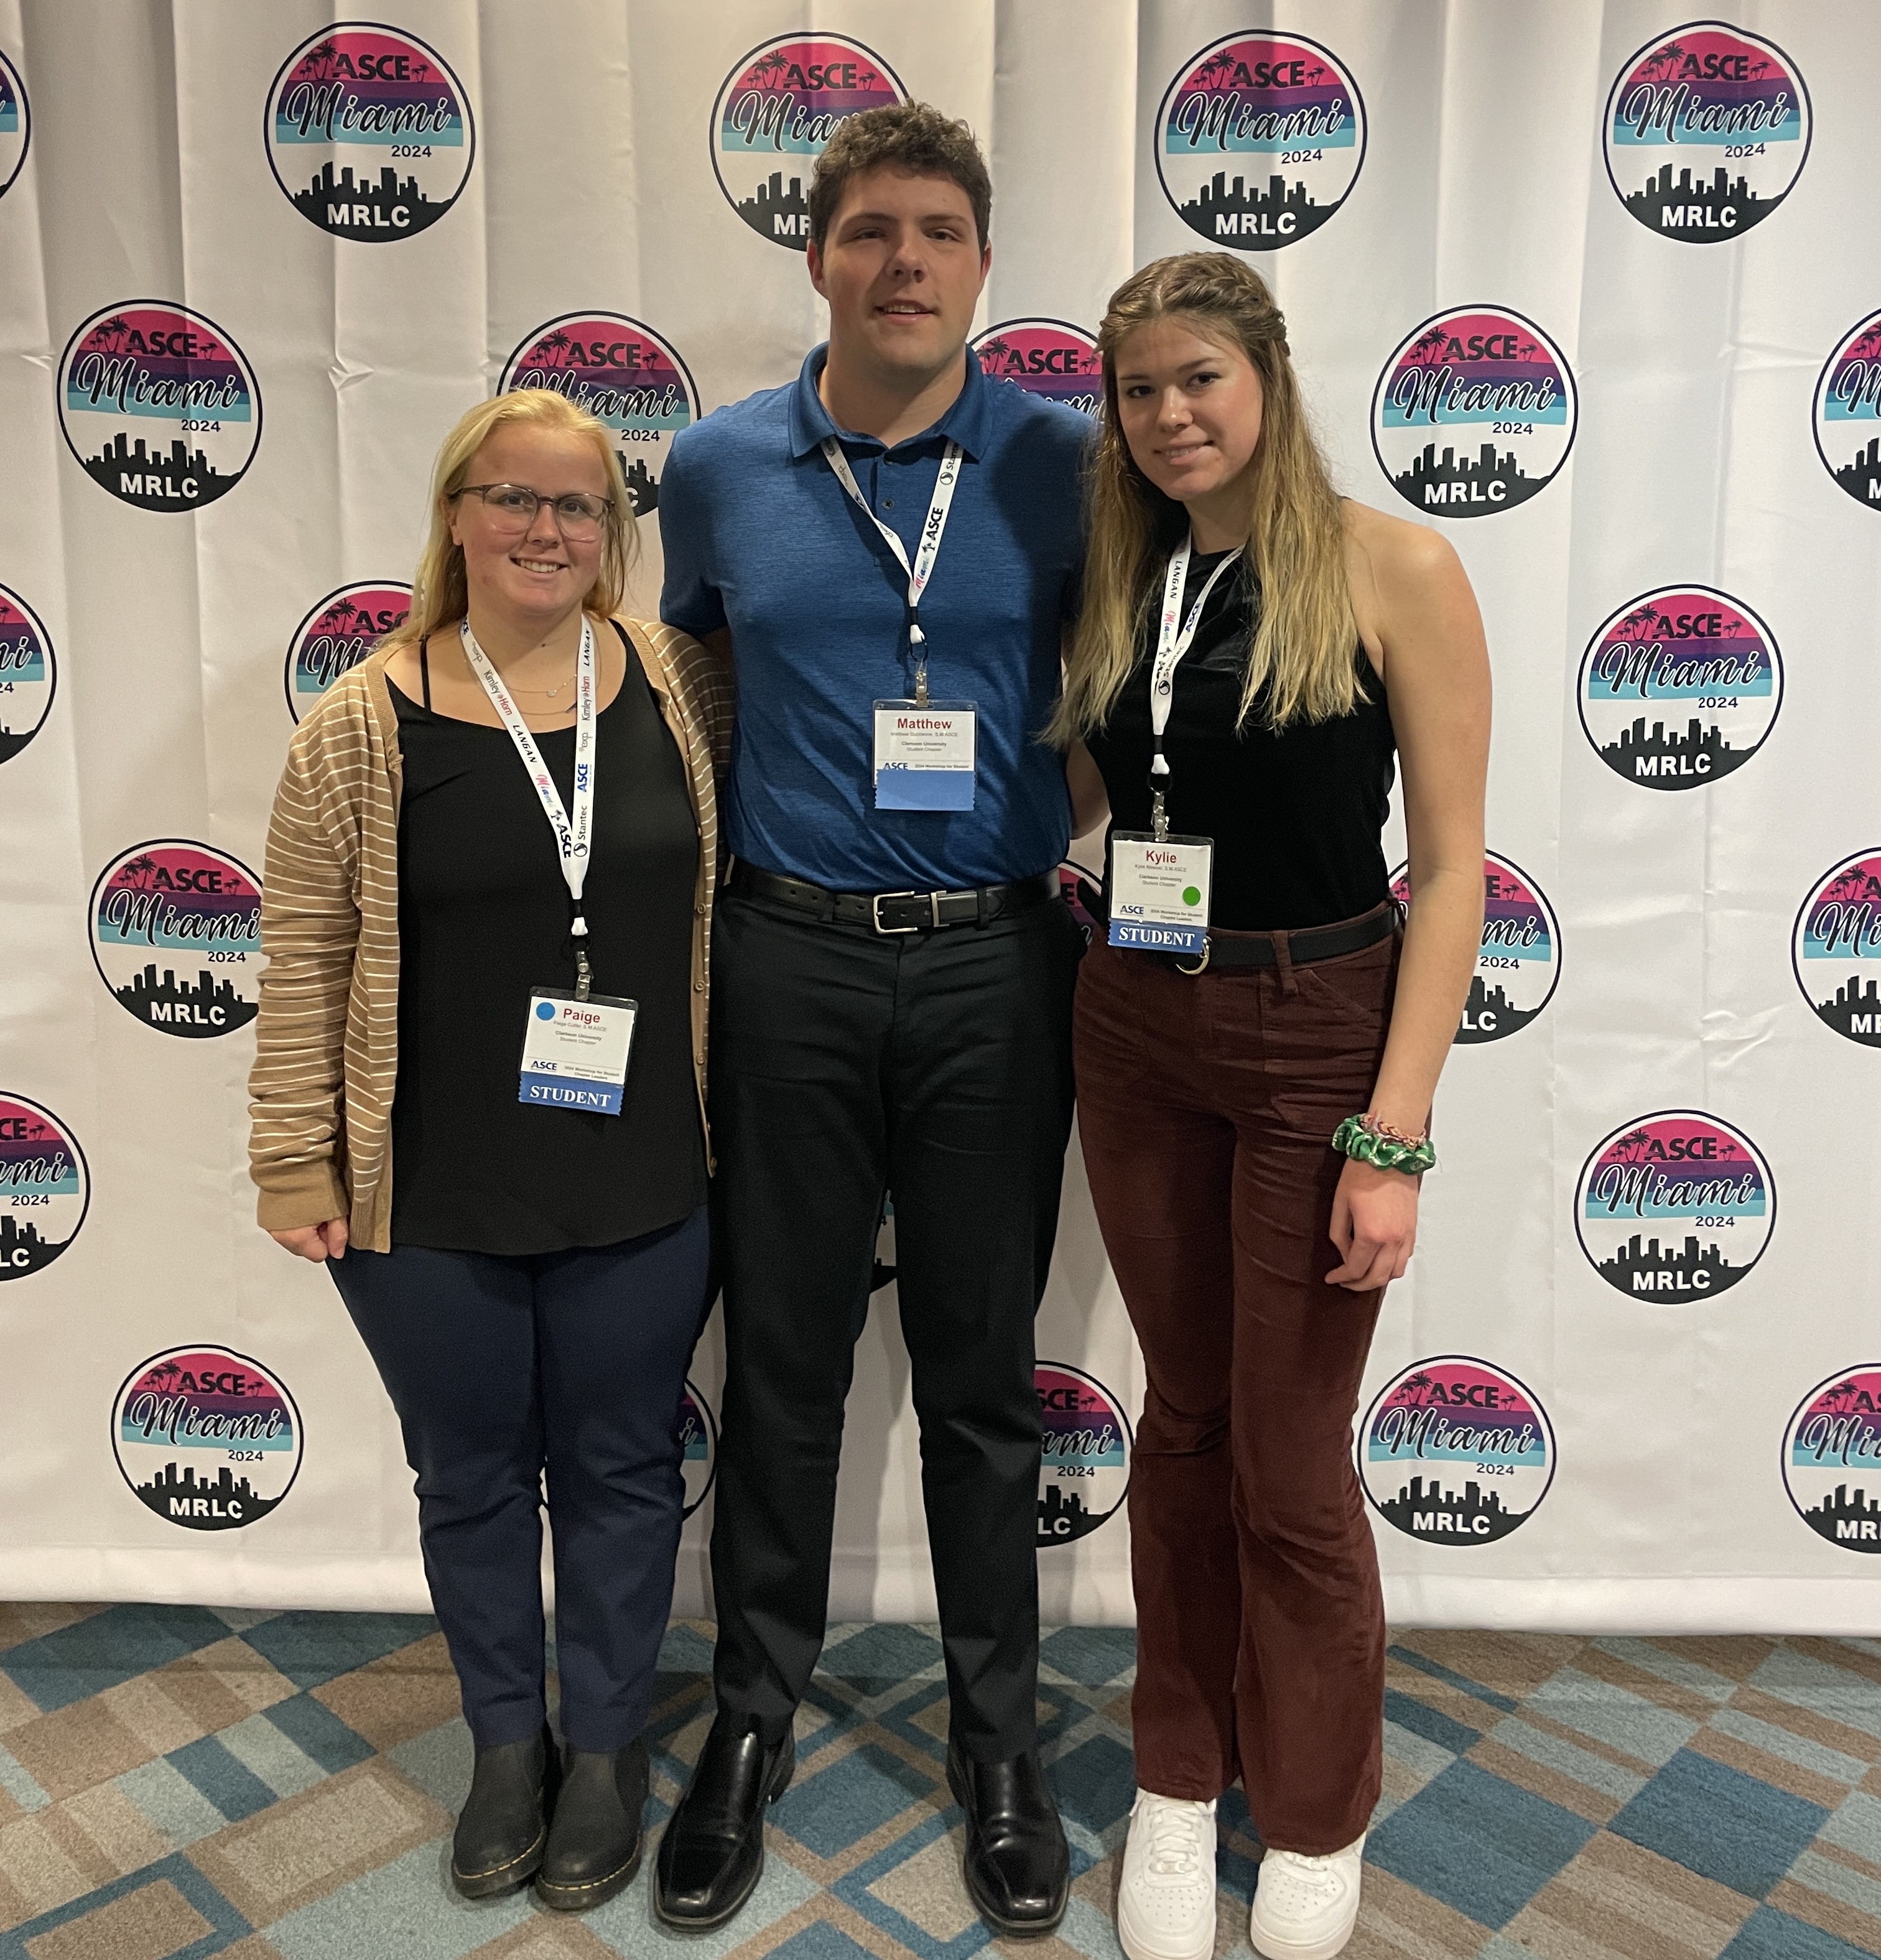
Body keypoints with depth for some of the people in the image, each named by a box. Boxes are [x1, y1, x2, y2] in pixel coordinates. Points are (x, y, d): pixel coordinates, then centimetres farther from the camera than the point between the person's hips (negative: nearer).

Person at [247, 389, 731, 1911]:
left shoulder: (680, 685, 0)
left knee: (620, 1466, 15)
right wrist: (296, 1162, -4)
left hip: (643, 1189, 1)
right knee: (472, 1474, 16)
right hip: (428, 1204, -1)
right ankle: (509, 1741, 40)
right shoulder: (366, 725, -6)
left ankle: (608, 1744, 37)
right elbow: (305, 964, -4)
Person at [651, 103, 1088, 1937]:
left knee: (983, 1372, 11)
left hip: (997, 967, 0)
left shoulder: (1060, 461, 1)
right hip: (789, 962, 1)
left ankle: (998, 1738, 31)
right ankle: (753, 1716, 33)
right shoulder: (719, 466, 4)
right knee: (781, 1359, 11)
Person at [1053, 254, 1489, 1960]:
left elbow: (1451, 866, -11)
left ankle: (1315, 1823, 31)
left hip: (1317, 1037, -4)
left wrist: (1394, 1135, -15)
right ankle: (1180, 1774, 36)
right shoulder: (1119, 584, 7)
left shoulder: (1394, 571, -8)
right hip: (1134, 1035, 4)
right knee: (1184, 1418, 16)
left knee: (1291, 1459, 5)